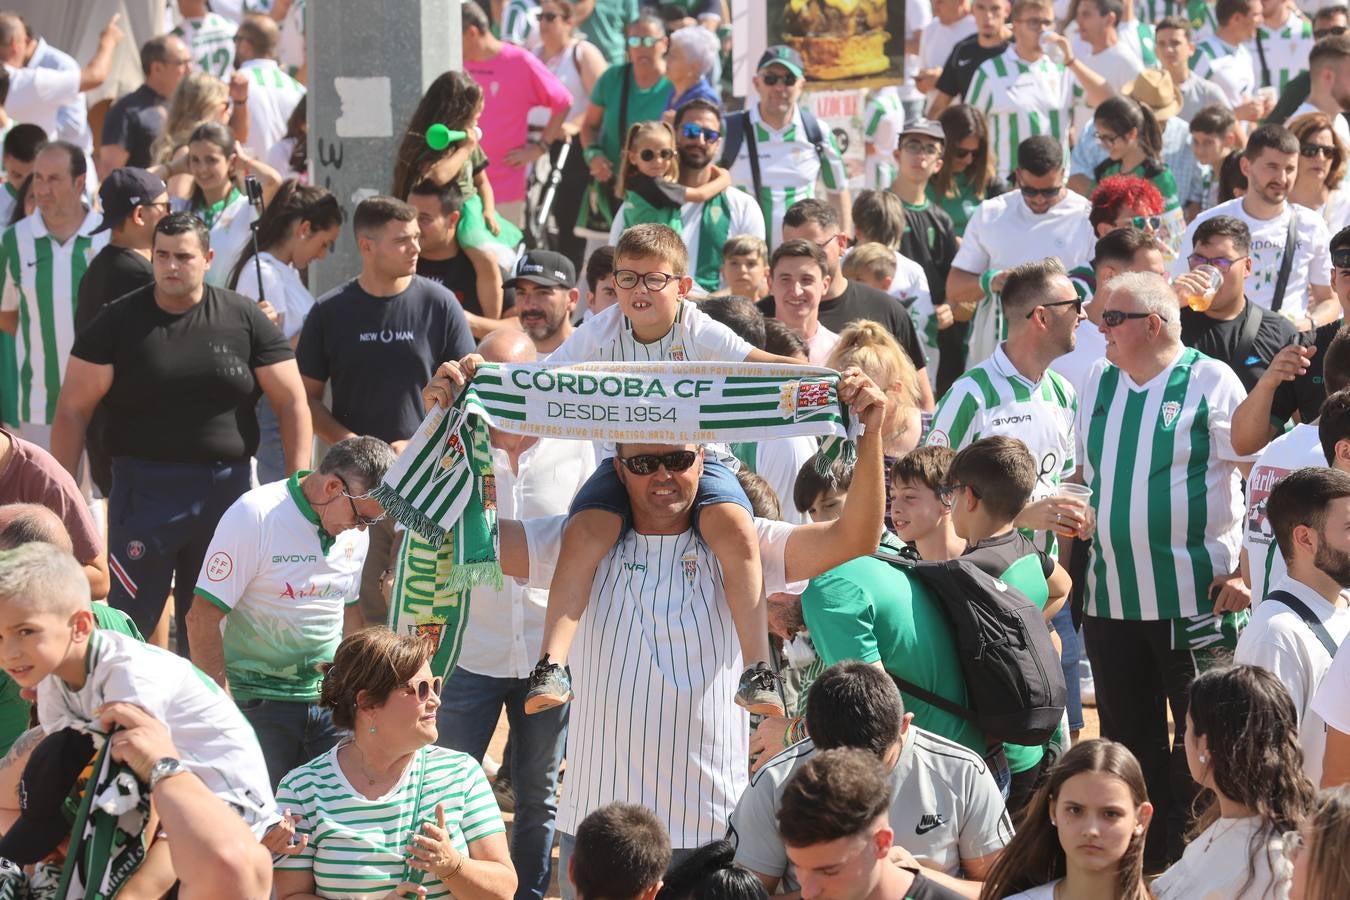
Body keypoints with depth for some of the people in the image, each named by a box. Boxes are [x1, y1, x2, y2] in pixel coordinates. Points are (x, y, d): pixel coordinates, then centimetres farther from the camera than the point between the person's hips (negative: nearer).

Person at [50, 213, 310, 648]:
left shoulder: (244, 319, 3)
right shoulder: (118, 322, 0)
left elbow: (291, 402, 4)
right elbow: (73, 409, 0)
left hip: (227, 489, 2)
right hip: (144, 491, -2)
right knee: (127, 618, -9)